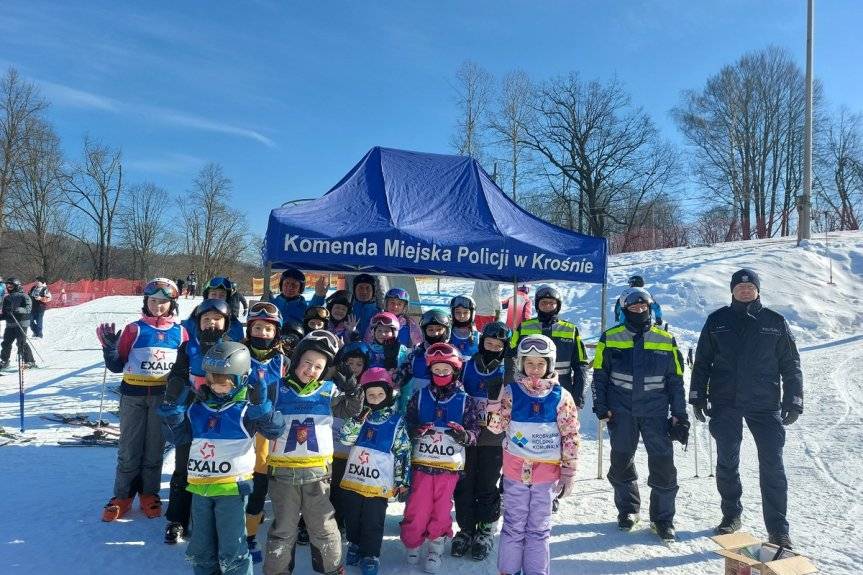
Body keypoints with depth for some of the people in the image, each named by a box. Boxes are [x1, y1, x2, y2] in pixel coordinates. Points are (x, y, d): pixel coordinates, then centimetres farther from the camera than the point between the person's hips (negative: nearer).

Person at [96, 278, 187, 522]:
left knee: (155, 447, 12)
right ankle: (122, 496, 20)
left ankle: (150, 495, 25)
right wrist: (110, 346, -15)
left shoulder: (179, 332, 3)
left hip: (164, 396, 1)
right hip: (134, 394, -1)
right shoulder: (134, 329, -3)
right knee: (129, 449, 6)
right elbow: (117, 366, 0)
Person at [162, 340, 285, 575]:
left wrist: (262, 407, -33)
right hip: (200, 486, 6)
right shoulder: (197, 407, 6)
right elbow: (181, 438, 14)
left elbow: (276, 430, -17)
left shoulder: (246, 408, -9)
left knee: (231, 552, 1)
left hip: (232, 486, -5)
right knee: (200, 549, 19)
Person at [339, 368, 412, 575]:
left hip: (379, 485, -3)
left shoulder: (396, 421, -5)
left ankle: (370, 556, 23)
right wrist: (359, 418, -20)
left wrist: (402, 480, -4)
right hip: (353, 480, 3)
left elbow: (403, 452, -2)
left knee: (373, 523, 5)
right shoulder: (360, 415, 3)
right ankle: (355, 546, 39)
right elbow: (345, 438, -9)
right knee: (352, 519, 17)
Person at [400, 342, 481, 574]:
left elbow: (475, 431, 0)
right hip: (422, 463, 1)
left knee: (441, 510, 8)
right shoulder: (419, 396, 3)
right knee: (417, 509, 3)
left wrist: (464, 435, -22)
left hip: (450, 466, 0)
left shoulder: (465, 400, 0)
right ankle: (412, 545, 27)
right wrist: (416, 430, -18)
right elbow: (407, 424, 4)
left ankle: (436, 549, 28)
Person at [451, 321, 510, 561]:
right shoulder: (467, 366, 4)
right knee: (464, 485, 7)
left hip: (493, 439, -1)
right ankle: (466, 529, 22)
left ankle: (486, 531, 23)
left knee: (487, 487, 6)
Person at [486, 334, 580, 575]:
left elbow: (570, 436, -2)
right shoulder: (511, 392, -5)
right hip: (515, 469, 0)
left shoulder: (561, 396, -6)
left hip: (547, 472, 0)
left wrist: (569, 473, -2)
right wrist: (494, 410, -25)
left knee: (539, 529, 12)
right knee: (514, 526, 11)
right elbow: (497, 427, -3)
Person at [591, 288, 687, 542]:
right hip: (621, 411, 0)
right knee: (621, 461, 7)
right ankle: (628, 510, 27)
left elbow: (675, 380, 8)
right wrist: (601, 406, -2)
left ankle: (663, 518, 13)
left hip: (656, 411, 0)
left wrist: (680, 414, 4)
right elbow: (600, 375, 5)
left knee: (663, 463, -3)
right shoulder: (610, 338, 3)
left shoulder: (666, 340, 6)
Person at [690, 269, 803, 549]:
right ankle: (731, 515, 26)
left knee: (772, 465, -2)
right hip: (725, 405, 1)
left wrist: (794, 402, 1)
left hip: (765, 404, -1)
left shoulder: (775, 322, 3)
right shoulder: (717, 321, 4)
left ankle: (778, 529, 6)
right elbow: (702, 362, 8)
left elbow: (791, 366, 6)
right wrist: (698, 397, 5)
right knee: (726, 463, 9)